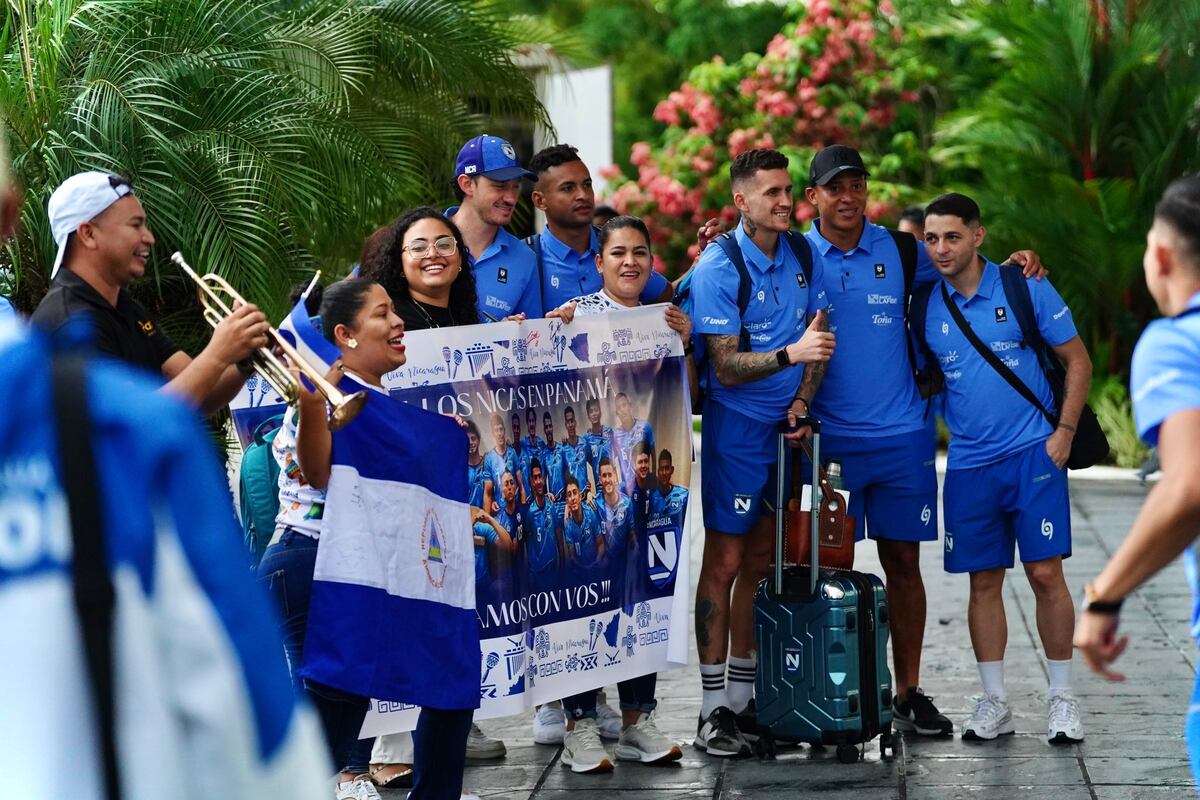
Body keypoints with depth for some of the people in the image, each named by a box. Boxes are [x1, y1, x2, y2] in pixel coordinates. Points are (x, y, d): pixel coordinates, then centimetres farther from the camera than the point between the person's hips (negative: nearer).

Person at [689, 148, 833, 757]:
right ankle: (713, 709, -2)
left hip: (789, 427, 6)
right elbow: (726, 366, -17)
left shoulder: (803, 256, 5)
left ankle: (744, 694, 19)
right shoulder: (717, 268, -14)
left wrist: (804, 398, -2)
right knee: (725, 563, -5)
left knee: (763, 560, 11)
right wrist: (790, 354, -31)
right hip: (737, 428, -6)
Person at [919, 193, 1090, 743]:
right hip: (968, 465, 3)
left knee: (1046, 574, -5)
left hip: (1033, 454, -3)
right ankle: (994, 703, 14)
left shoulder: (1024, 288, -3)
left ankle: (1061, 699, 7)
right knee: (983, 582, 5)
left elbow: (1077, 360, 2)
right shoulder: (925, 306, 5)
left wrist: (1064, 431, -5)